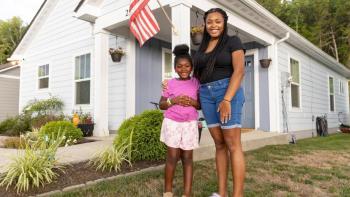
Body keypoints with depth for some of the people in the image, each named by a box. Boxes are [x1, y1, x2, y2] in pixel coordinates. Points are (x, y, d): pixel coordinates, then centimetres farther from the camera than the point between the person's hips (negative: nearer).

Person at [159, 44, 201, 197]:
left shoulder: (196, 83, 5)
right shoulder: (170, 83, 2)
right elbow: (161, 105, 3)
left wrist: (193, 102, -13)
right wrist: (174, 100, -13)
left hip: (190, 123, 1)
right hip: (172, 122, -1)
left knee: (187, 157, 4)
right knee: (172, 157, -1)